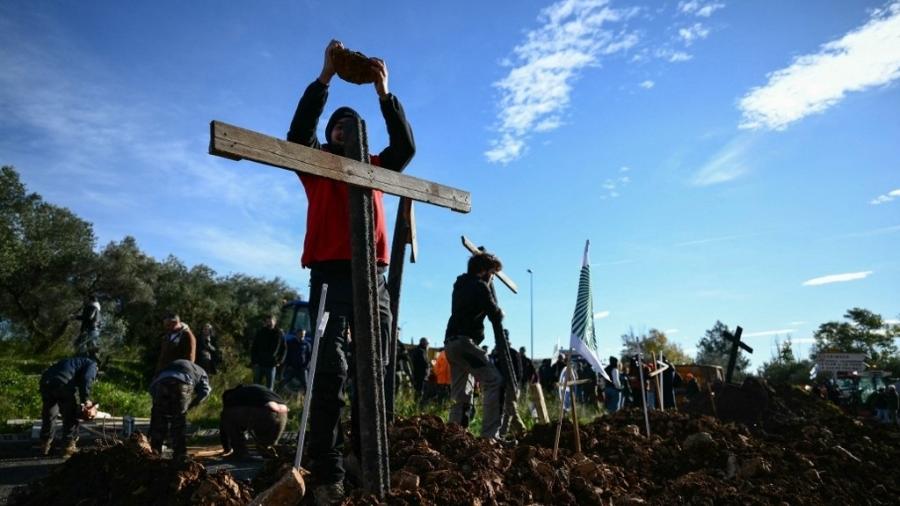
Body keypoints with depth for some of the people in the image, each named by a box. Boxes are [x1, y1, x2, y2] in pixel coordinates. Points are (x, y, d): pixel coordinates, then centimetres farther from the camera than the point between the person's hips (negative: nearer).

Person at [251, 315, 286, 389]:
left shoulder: (279, 334, -2)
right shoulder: (260, 332, -1)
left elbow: (284, 349, 5)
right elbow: (254, 348, 4)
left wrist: (280, 361, -5)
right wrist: (254, 361, -4)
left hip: (271, 365, -1)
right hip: (259, 364, 1)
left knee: (269, 388, 4)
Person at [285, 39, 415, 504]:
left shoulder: (377, 167, 23)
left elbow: (406, 147, 9)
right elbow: (298, 132, 1)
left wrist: (384, 94, 3)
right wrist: (325, 77, -4)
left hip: (372, 276, 3)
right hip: (330, 274, -3)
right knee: (331, 372, -9)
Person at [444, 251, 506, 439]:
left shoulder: (460, 284, 19)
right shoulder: (480, 286, -5)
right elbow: (495, 315, -3)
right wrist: (500, 314, 16)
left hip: (451, 342, 10)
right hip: (465, 341, -10)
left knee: (461, 395, 13)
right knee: (494, 381, -12)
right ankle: (490, 435, -18)